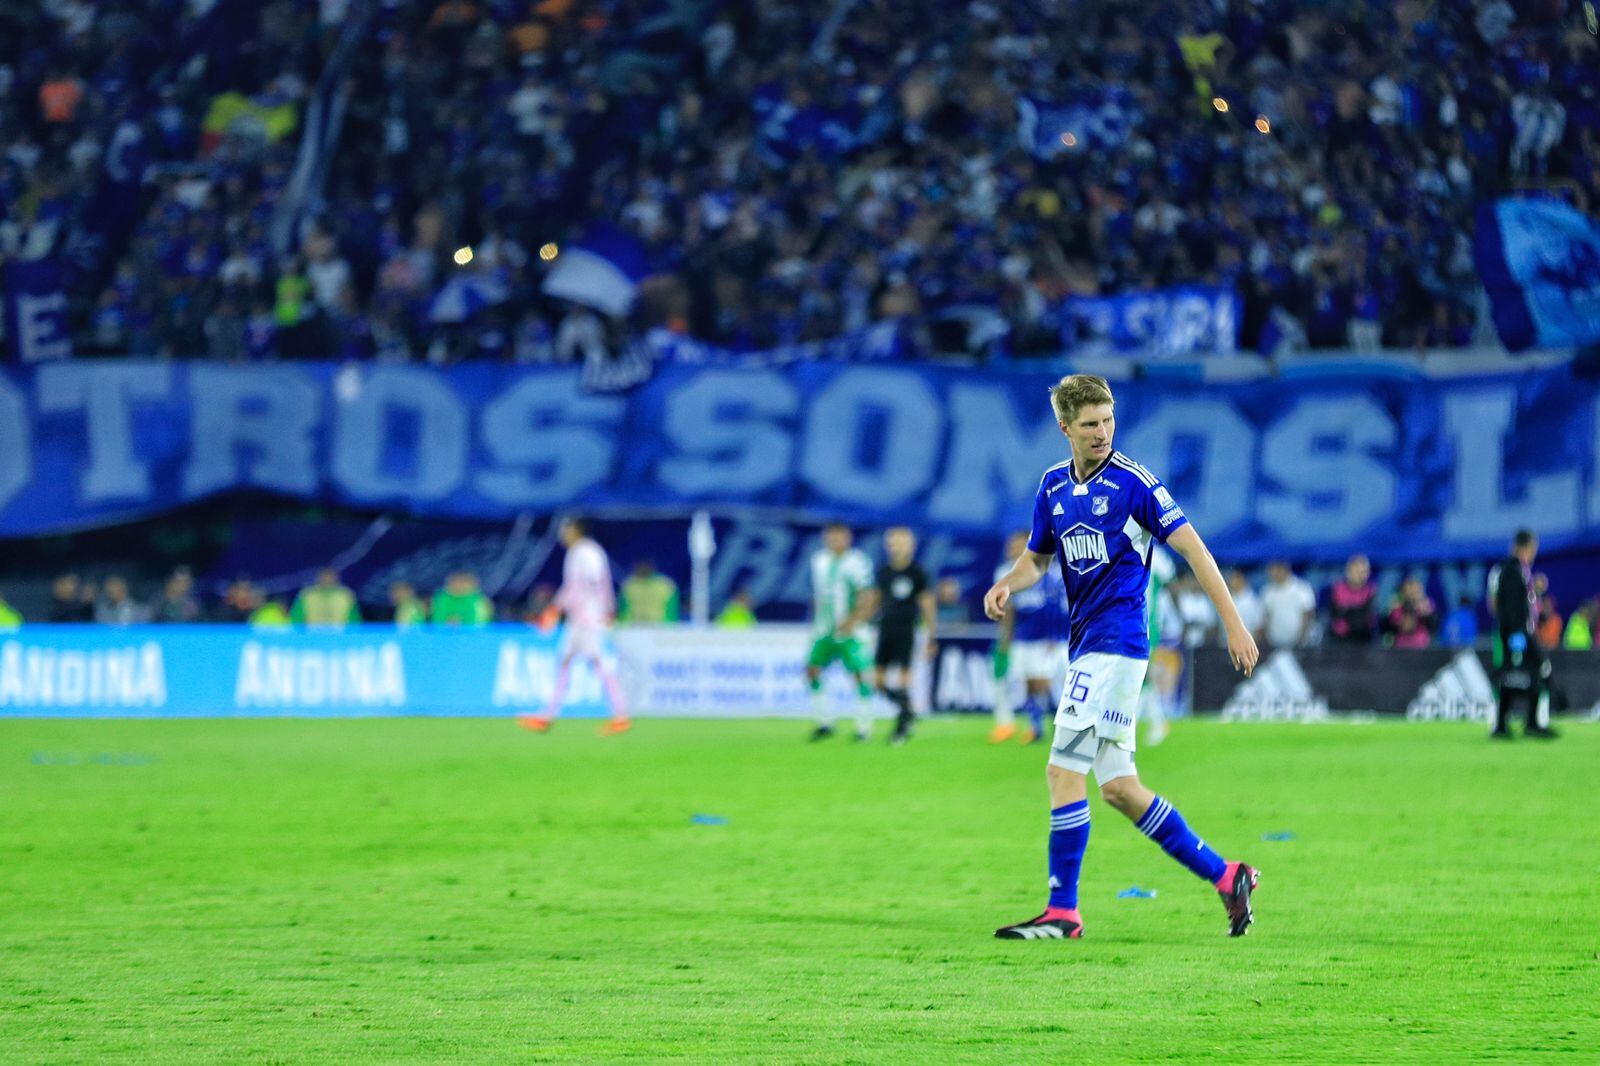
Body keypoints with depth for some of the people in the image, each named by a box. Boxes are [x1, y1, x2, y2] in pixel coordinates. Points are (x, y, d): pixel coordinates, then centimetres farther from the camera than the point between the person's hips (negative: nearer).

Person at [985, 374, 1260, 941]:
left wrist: (1233, 623, -12)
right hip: (1087, 647, 8)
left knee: (1064, 771, -13)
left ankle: (1062, 911, -9)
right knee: (1118, 787, 8)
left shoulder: (1134, 482, -9)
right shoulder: (1053, 486, 12)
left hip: (1117, 641, -8)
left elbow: (1190, 546, -8)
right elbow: (1037, 558, 24)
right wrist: (1006, 586, 1)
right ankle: (1224, 875, 17)